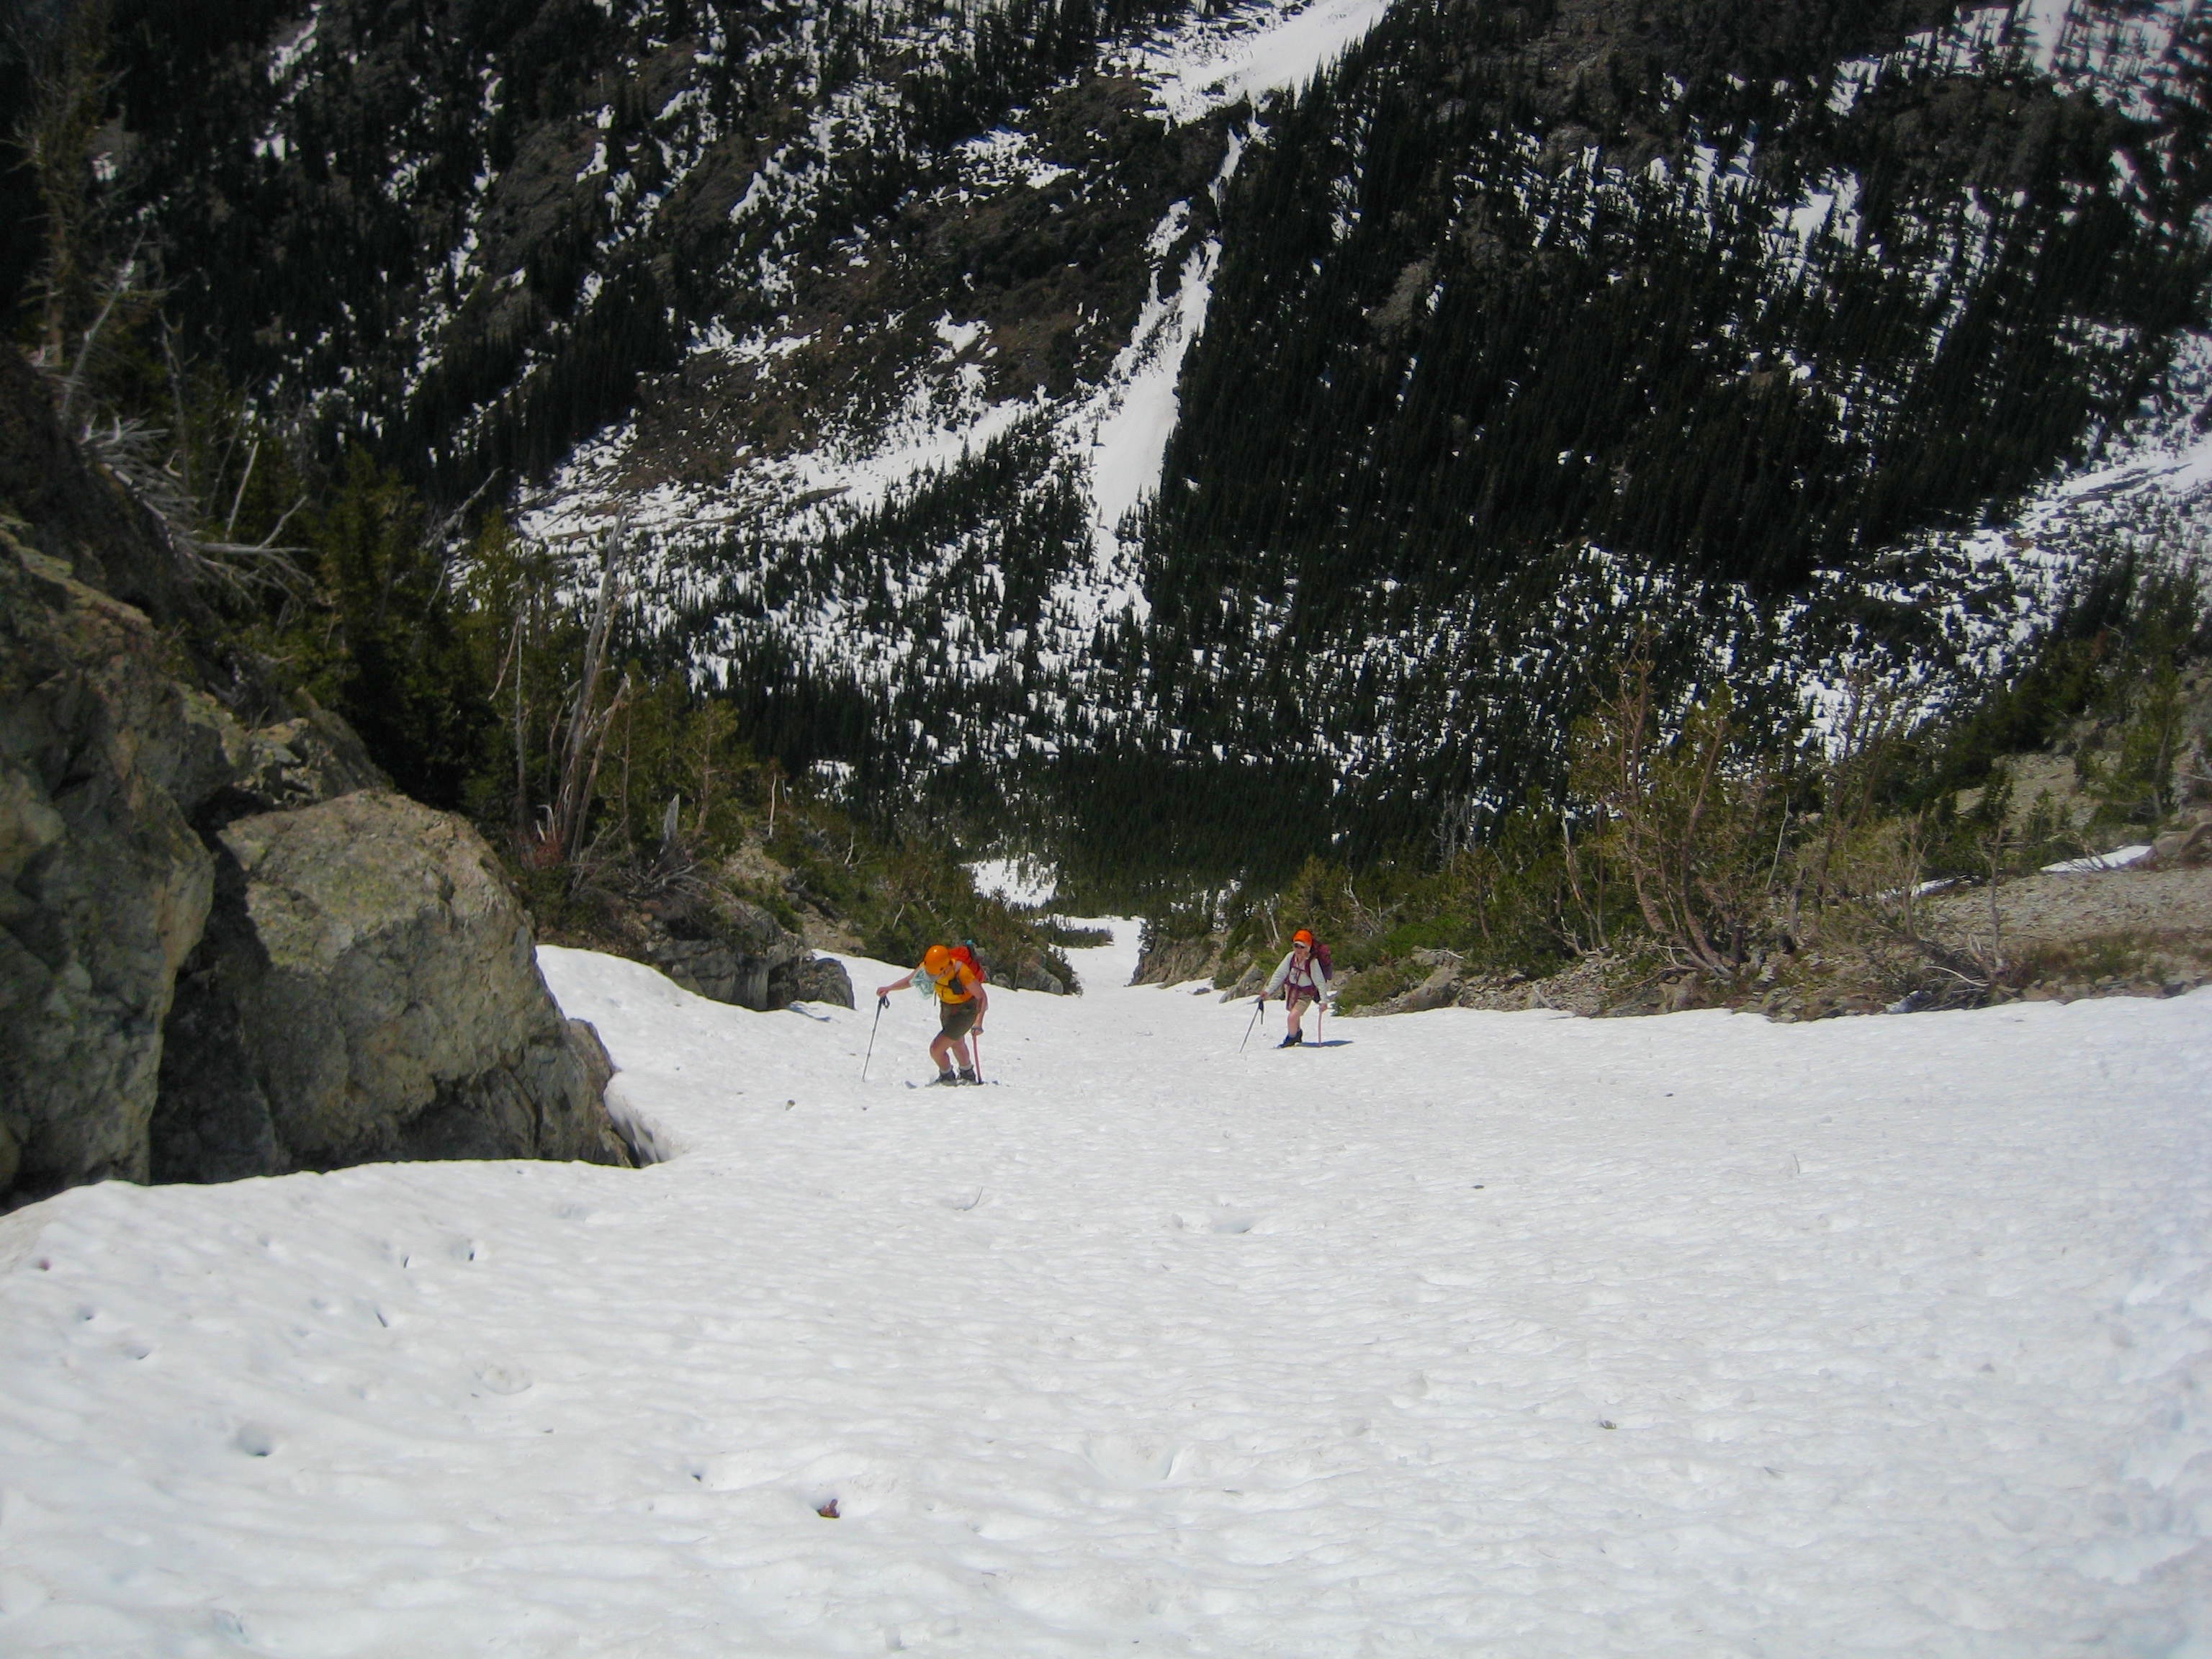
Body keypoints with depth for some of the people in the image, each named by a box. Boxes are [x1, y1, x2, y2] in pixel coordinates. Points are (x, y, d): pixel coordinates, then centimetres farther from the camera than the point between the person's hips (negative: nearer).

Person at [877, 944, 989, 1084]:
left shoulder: (961, 973, -39)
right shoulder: (928, 966, -22)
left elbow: (982, 997, -30)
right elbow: (910, 980, -5)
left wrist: (978, 1022, -41)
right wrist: (889, 988, -19)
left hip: (965, 1011, -7)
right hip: (946, 1008, 7)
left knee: (936, 1049, -11)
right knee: (957, 1043, 29)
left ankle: (947, 1077, 19)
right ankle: (967, 1075, 55)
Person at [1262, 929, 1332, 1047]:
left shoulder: (1313, 962, -29)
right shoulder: (1291, 957, -17)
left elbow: (1321, 982, -23)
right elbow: (1279, 974, -12)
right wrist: (1268, 990, -18)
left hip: (1305, 994, -5)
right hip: (1291, 988, 5)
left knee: (1293, 1017, -16)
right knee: (1294, 1014, 25)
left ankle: (1291, 1038, 14)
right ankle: (1298, 1033, 55)